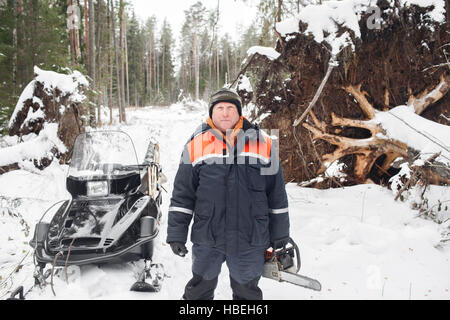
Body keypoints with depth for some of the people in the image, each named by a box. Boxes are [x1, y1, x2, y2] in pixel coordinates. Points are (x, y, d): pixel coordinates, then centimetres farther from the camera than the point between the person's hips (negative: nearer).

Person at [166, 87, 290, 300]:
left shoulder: (264, 144, 1)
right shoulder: (196, 145, -1)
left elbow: (277, 194, 6)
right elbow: (182, 195, 2)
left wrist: (279, 234, 9)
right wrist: (176, 234, 0)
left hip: (250, 241, 1)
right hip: (206, 238, 0)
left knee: (247, 291, 19)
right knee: (200, 290, 18)